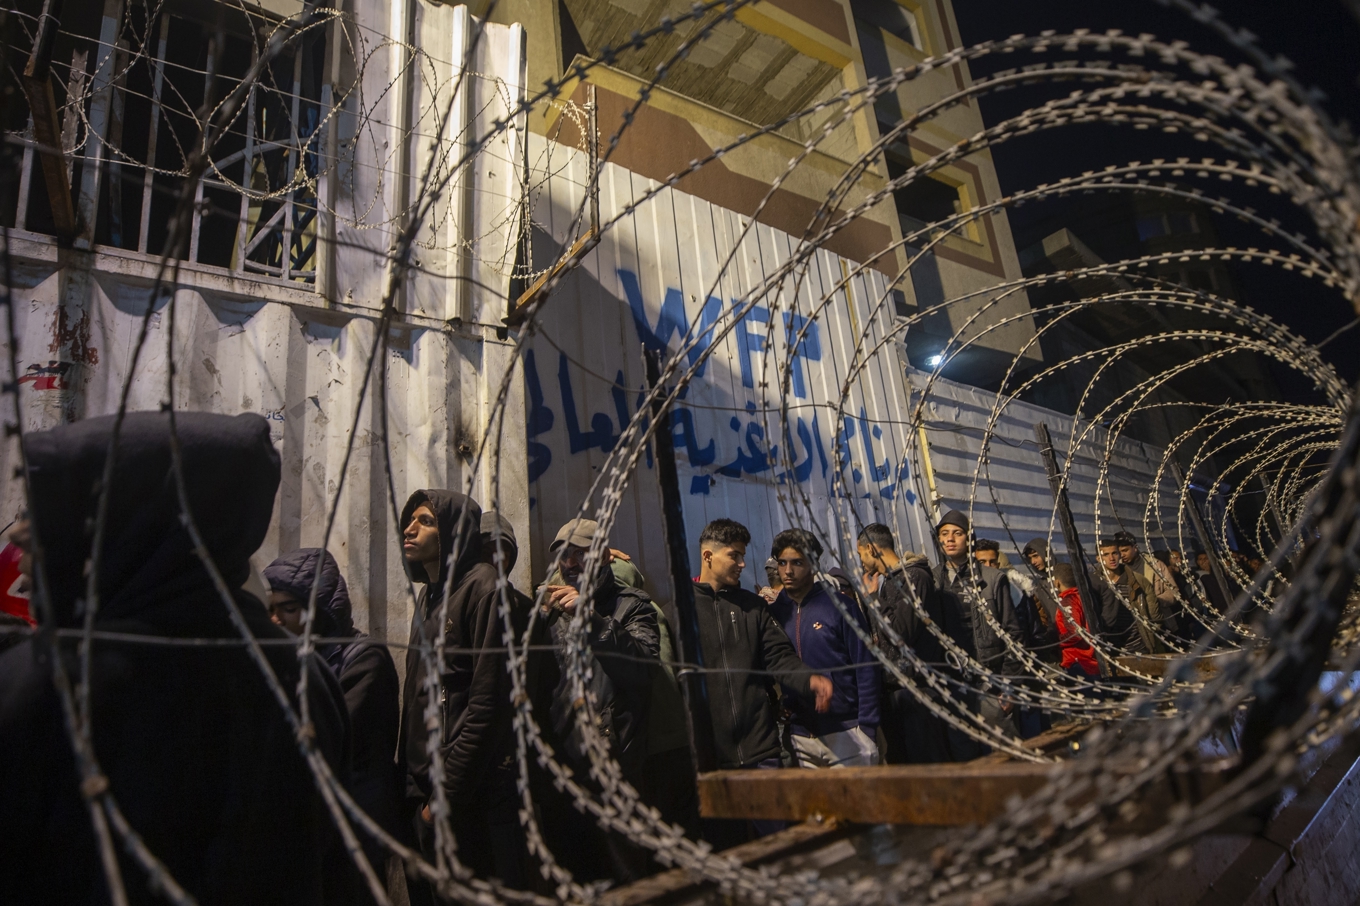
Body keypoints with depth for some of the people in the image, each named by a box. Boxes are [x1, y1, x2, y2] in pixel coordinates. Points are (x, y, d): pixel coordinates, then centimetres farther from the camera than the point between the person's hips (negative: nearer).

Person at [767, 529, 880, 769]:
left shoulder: (839, 606, -5)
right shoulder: (773, 613, 4)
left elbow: (866, 670, -4)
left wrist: (866, 728, -8)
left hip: (845, 734, -3)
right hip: (800, 739, 3)